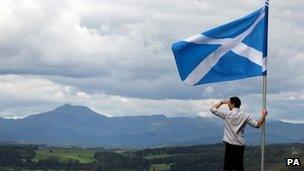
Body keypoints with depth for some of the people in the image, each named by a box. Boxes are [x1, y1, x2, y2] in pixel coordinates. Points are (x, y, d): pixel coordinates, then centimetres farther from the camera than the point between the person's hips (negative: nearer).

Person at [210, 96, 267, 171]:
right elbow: (257, 124, -1)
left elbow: (213, 109, 3)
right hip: (240, 145, 3)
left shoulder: (227, 114, -5)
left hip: (230, 145, -3)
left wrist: (221, 102, 17)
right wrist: (263, 115, 13)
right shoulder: (245, 116, 2)